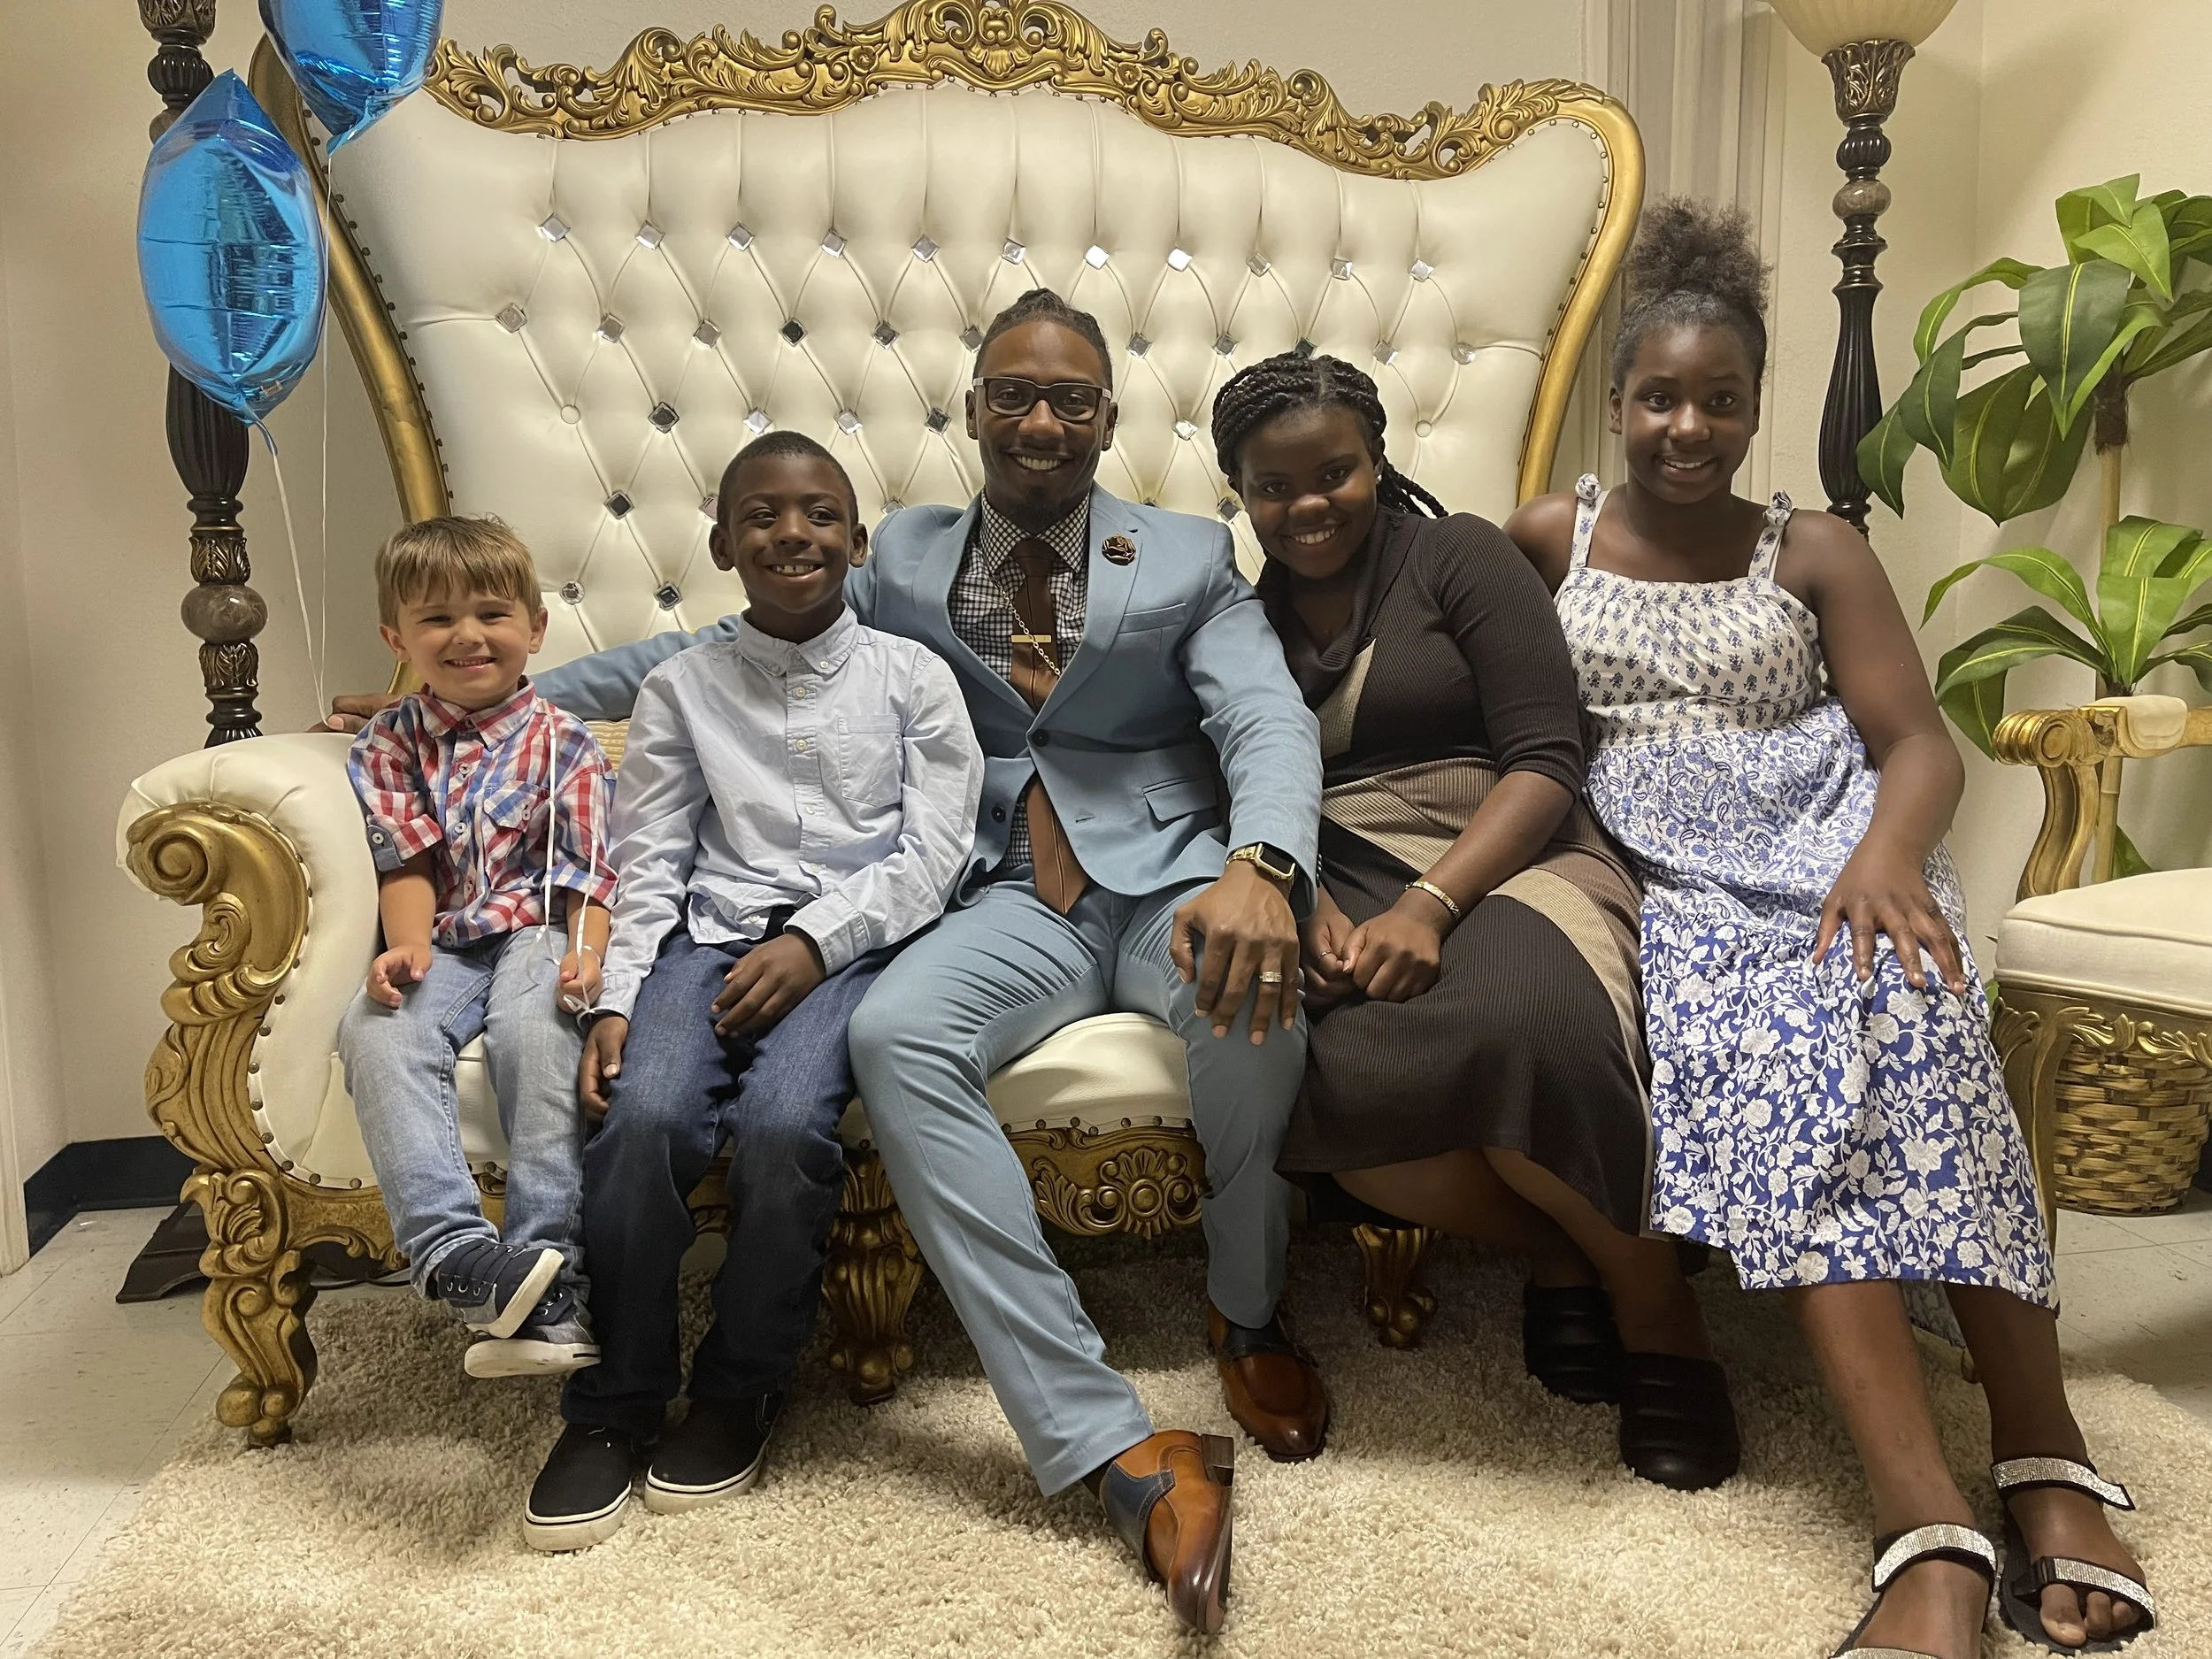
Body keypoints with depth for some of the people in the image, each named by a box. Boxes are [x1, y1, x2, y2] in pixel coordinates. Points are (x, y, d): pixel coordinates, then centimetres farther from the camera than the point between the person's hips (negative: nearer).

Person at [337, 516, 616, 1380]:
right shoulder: (388, 745, 14)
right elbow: (406, 862, 6)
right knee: (375, 1032, -29)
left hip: (537, 929, -3)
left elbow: (588, 869, 1)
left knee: (537, 1030, -34)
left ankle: (548, 1277, -35)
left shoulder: (560, 742, 6)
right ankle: (453, 1247, -37)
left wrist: (585, 953, -19)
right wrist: (406, 947, -15)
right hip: (441, 941, 3)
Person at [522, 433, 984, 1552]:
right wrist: (618, 999, -7)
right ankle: (613, 1404, -5)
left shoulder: (910, 676, 8)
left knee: (783, 1120, -28)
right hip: (711, 931, 2)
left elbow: (933, 852, 0)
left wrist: (814, 942, -13)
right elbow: (648, 862, 7)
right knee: (644, 1114, -26)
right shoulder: (681, 687, 13)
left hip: (853, 939, -1)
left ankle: (742, 1385, -2)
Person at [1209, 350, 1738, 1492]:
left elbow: (1545, 762, -3)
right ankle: (1559, 1252, -8)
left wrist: (1428, 904, -19)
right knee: (1306, 1081, -33)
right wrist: (1309, 909, -14)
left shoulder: (1457, 556, 7)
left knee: (1526, 1025, -38)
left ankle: (1655, 1310, -9)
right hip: (1331, 890, 3)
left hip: (1498, 866, -2)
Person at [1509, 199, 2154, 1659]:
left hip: (1830, 837, 1)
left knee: (1906, 997, -34)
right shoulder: (1549, 540, 16)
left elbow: (1920, 742, 4)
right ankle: (1929, 1531, -41)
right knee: (1756, 1044, -33)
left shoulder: (1818, 554, 14)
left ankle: (2046, 1451, -30)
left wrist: (1888, 851, -19)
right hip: (1667, 865, -1)